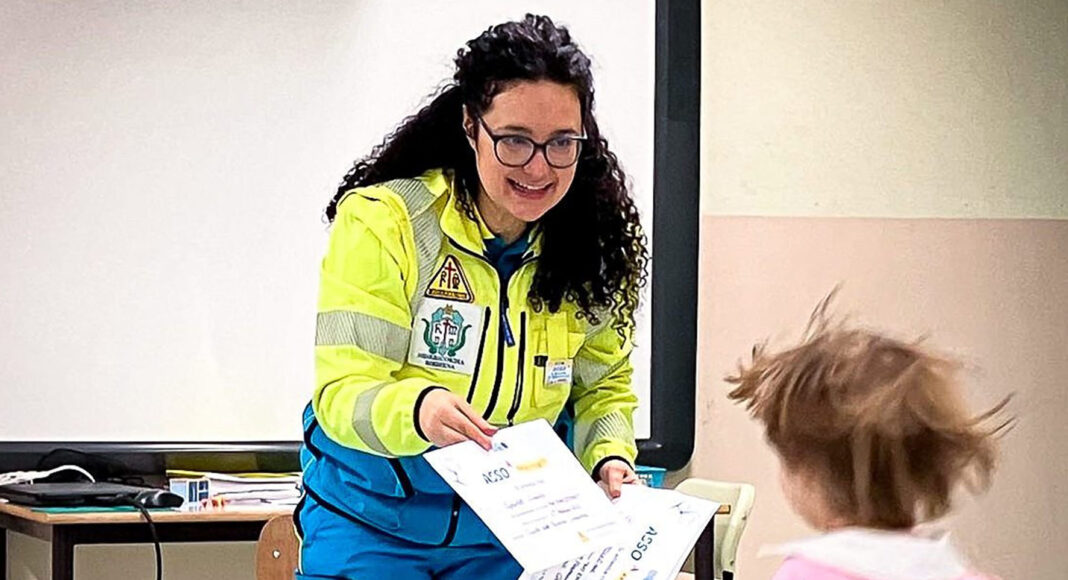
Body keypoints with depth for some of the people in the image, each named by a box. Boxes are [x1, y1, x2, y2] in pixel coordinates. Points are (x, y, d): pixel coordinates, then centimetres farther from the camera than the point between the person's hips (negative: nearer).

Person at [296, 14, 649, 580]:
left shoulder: (593, 247, -3)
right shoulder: (381, 224, -17)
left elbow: (603, 385, 8)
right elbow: (342, 392, -22)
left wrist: (609, 457, -14)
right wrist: (416, 411, -43)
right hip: (370, 524, -3)